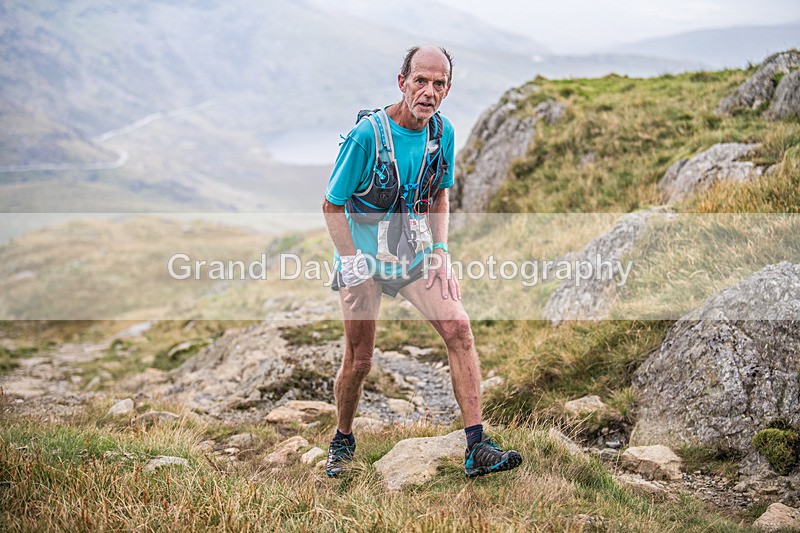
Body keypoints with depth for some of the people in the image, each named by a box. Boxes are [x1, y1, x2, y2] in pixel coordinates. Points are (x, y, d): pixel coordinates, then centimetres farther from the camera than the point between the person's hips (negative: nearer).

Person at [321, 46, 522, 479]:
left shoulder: (442, 132, -3)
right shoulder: (368, 134, -19)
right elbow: (331, 206, -11)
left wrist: (440, 251, 1)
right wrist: (352, 264, -16)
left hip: (416, 254, 4)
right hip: (364, 256, -4)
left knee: (458, 329, -14)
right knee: (359, 360, 1)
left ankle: (476, 448, -11)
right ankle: (342, 442, 28)